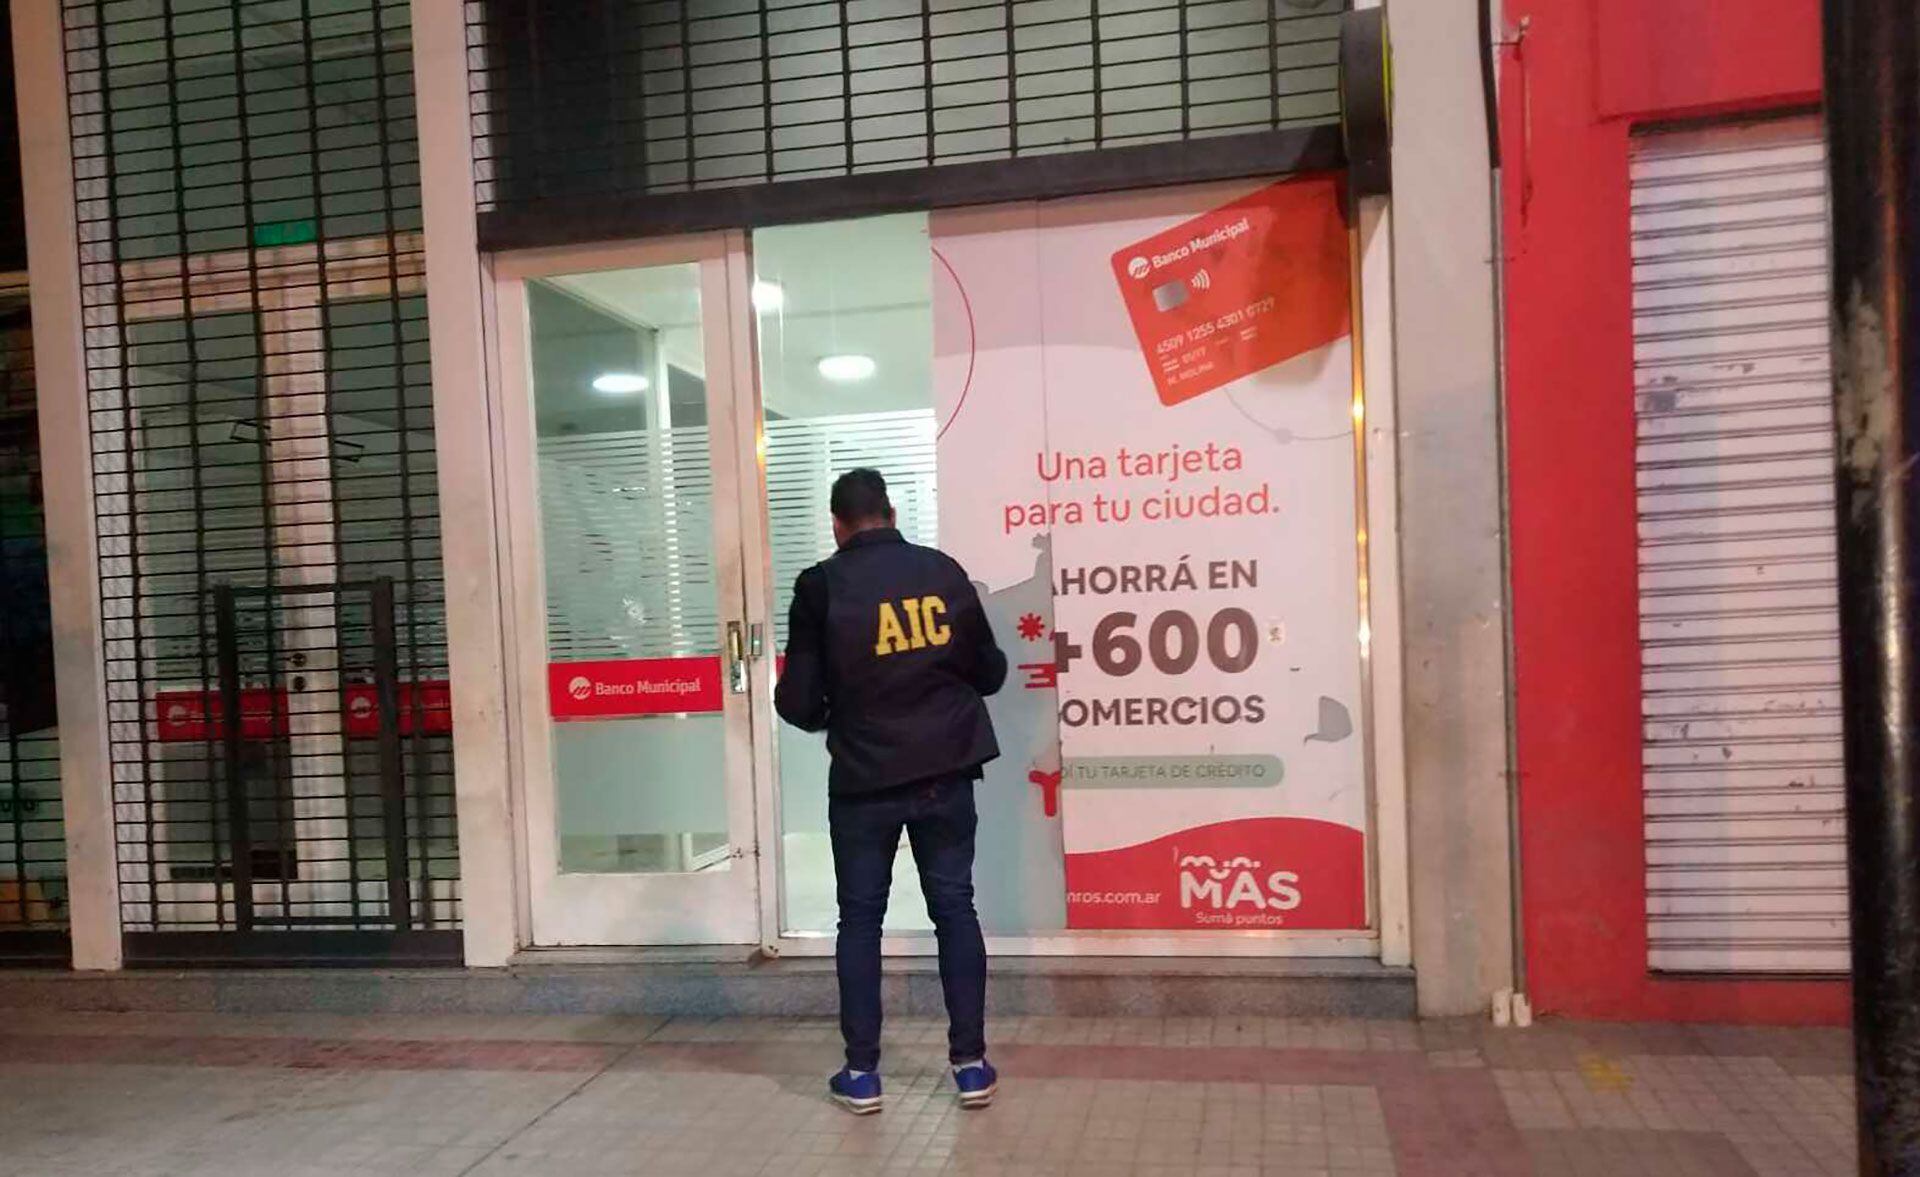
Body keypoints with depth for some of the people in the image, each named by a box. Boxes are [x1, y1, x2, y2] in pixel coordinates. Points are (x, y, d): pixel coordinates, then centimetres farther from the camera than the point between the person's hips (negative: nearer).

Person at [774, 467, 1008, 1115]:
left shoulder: (821, 586, -8)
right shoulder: (945, 571, -1)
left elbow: (797, 702, -7)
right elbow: (990, 674, 7)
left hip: (863, 780, -2)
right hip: (945, 774, 2)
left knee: (860, 919, 12)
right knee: (954, 909, 12)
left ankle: (862, 1072, 16)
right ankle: (970, 1063, 16)